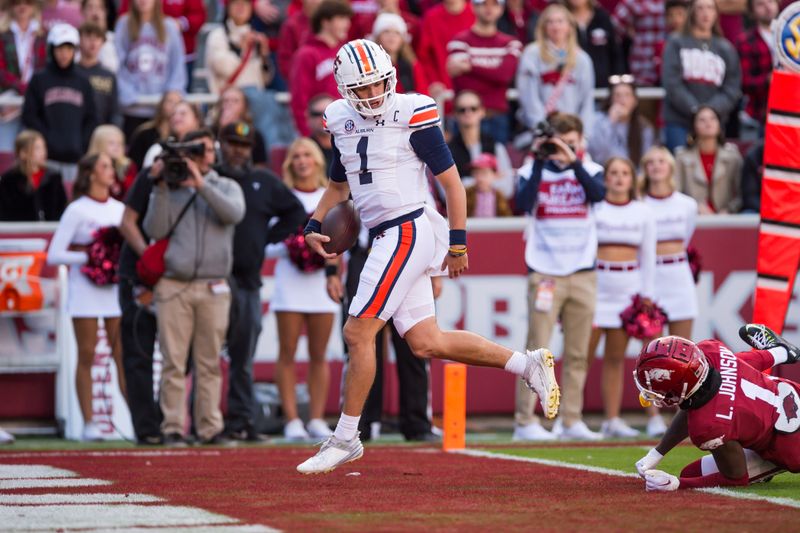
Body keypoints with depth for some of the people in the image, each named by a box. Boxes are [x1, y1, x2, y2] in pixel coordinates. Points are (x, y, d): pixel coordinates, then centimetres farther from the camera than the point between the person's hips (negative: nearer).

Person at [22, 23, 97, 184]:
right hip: (48, 156, -3)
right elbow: (29, 116, 1)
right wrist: (48, 141, -8)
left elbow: (91, 119, 14)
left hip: (75, 157, 3)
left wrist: (82, 143, -1)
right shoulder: (39, 80, 6)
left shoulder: (83, 84, 14)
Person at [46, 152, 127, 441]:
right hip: (85, 288, -3)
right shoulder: (77, 210, -2)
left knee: (123, 355, -2)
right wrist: (89, 257, -14)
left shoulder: (119, 209, 11)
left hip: (116, 287, 3)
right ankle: (89, 423, 1)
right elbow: (54, 255, -6)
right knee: (87, 355, -1)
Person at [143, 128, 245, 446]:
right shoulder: (168, 190, 12)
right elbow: (155, 230, 0)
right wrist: (162, 189, -7)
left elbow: (234, 214, -8)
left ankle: (210, 428, 4)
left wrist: (201, 184, -14)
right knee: (174, 362, -4)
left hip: (213, 288, 1)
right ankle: (173, 428, -3)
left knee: (209, 363, 1)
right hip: (173, 286, -1)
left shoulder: (226, 187, 14)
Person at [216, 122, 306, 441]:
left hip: (248, 280, 4)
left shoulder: (265, 182, 13)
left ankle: (241, 420, 11)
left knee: (243, 358, 7)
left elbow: (295, 212, 24)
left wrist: (269, 237, 12)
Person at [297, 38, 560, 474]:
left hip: (409, 230, -8)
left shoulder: (412, 115, -8)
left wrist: (458, 244, -6)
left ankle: (345, 437, 1)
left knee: (358, 334, -9)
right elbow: (337, 186, 26)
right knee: (427, 343, 7)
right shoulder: (343, 123, 12)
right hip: (386, 238, 8)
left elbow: (450, 180, -5)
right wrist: (314, 227, 10)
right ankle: (527, 364, 20)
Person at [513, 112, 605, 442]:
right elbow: (523, 204, -14)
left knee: (577, 353, 5)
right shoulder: (533, 171, 4)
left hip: (582, 274, 3)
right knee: (537, 350, -8)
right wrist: (539, 162, -16)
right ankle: (524, 421, -6)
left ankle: (571, 420, 11)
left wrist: (573, 161, -20)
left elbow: (598, 194, -12)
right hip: (544, 274, -3)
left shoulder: (590, 170, 9)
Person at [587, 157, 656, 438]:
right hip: (595, 284, -3)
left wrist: (647, 295, 8)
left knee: (616, 357, 4)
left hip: (629, 286, 3)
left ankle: (612, 420, 5)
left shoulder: (642, 212, 11)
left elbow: (648, 256, 14)